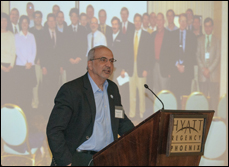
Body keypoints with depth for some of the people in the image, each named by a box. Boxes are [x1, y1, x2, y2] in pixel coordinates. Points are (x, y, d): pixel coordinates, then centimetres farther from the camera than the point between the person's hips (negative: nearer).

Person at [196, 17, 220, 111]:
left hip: (214, 73, -1)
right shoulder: (200, 40, 14)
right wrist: (203, 69, -5)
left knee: (214, 96, -5)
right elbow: (198, 56, 9)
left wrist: (209, 69, -8)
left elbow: (218, 57, 1)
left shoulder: (217, 40, 7)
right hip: (202, 74, 2)